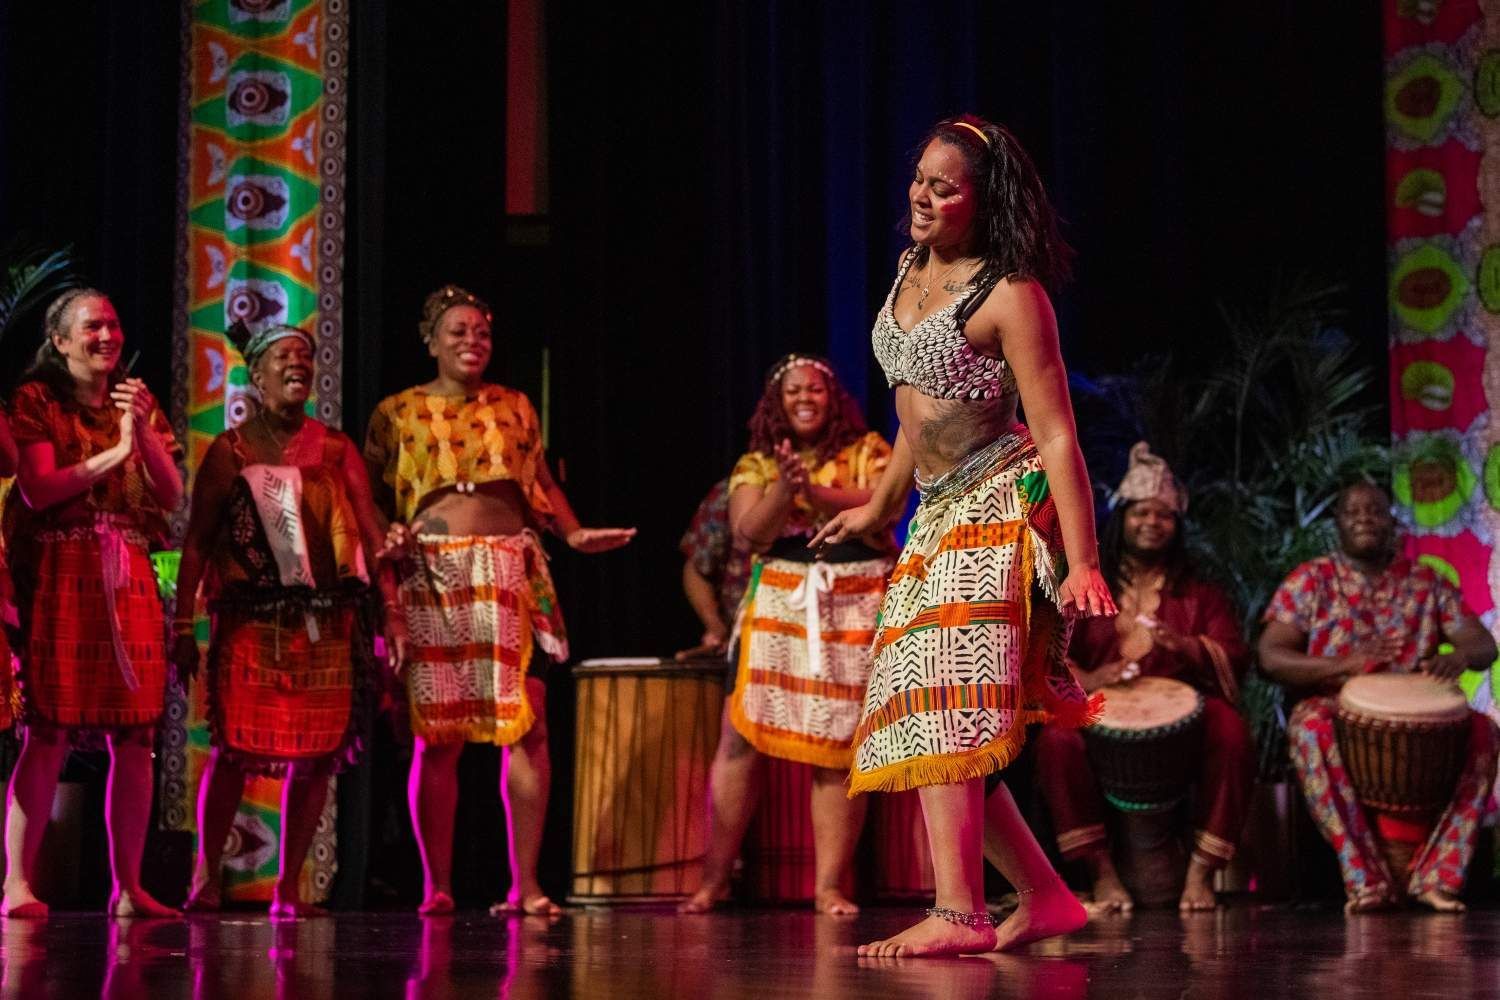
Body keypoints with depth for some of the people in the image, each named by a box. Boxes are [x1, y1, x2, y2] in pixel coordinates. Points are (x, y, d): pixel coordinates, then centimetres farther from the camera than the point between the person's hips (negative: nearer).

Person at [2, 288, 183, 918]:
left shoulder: (138, 401, 18)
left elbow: (172, 496, 9)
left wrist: (145, 432, -5)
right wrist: (116, 452, -13)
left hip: (129, 580, 5)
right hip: (58, 576, -5)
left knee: (134, 737, 1)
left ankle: (128, 887, 6)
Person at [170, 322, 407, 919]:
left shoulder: (335, 450, 10)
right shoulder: (230, 450, 5)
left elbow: (372, 533, 7)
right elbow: (196, 543, 2)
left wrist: (393, 612, -2)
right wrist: (183, 627, -4)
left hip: (325, 622, 2)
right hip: (249, 621, -2)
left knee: (315, 754, 1)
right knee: (236, 745, -6)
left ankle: (289, 887, 10)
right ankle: (206, 875, 11)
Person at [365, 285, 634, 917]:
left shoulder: (515, 407, 17)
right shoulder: (397, 413, 11)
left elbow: (542, 485, 18)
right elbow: (373, 497, 9)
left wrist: (574, 535, 3)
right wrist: (390, 534, -10)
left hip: (508, 575, 1)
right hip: (431, 576, -1)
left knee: (526, 726, -7)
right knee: (436, 733, -2)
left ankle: (525, 883, -3)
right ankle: (436, 885, 6)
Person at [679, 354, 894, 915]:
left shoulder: (868, 452, 7)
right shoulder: (756, 465, 11)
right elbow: (748, 536, -1)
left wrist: (814, 489, -19)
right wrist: (785, 488, -17)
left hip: (856, 609, -1)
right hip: (778, 604, 1)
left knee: (838, 751, -3)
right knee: (740, 740, -6)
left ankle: (829, 886, 2)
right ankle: (714, 878, 0)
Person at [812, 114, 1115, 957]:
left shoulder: (1009, 295, -12)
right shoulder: (912, 273, 13)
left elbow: (1056, 435, -16)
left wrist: (1082, 562, -23)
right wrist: (880, 507, 33)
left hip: (1001, 503, -9)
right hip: (939, 514, 9)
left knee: (946, 702, -19)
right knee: (933, 719, 6)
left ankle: (960, 915, -22)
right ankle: (1046, 898, 14)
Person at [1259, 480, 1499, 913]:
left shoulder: (1426, 582, 12)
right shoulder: (1311, 580, 4)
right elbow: (1271, 657, -6)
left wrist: (1460, 655, -21)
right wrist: (1347, 664, -22)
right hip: (1335, 709, -3)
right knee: (1311, 727, -38)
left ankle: (1436, 876, -29)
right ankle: (1365, 878, -38)